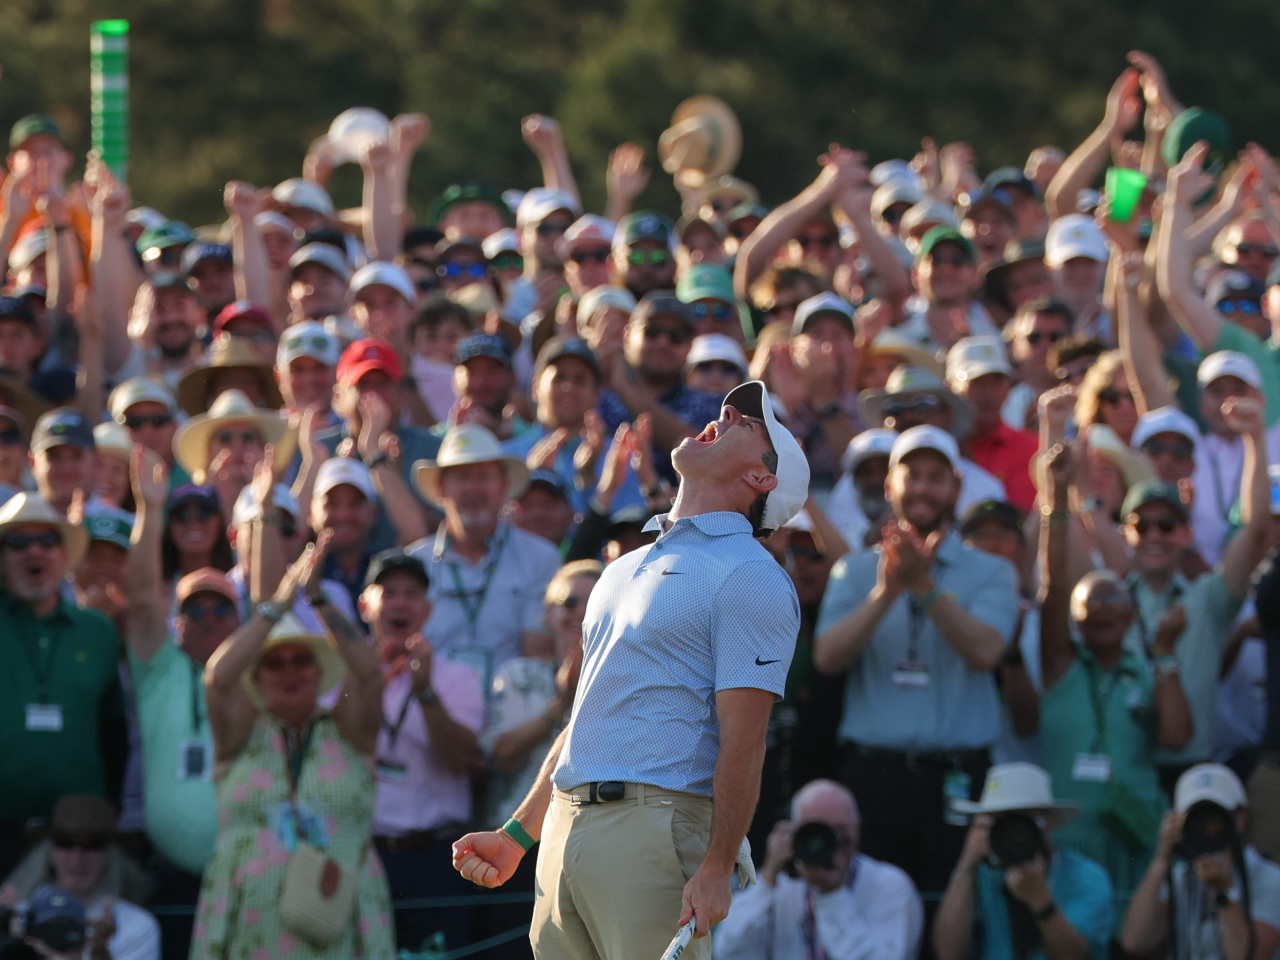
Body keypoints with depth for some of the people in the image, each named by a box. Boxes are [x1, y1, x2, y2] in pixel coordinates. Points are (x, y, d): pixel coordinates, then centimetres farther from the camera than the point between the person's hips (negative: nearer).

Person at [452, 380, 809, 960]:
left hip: (653, 823, -8)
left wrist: (716, 870, -19)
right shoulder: (629, 567, 24)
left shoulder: (749, 577, -3)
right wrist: (516, 836, 22)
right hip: (565, 824, 8)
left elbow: (742, 742, -11)